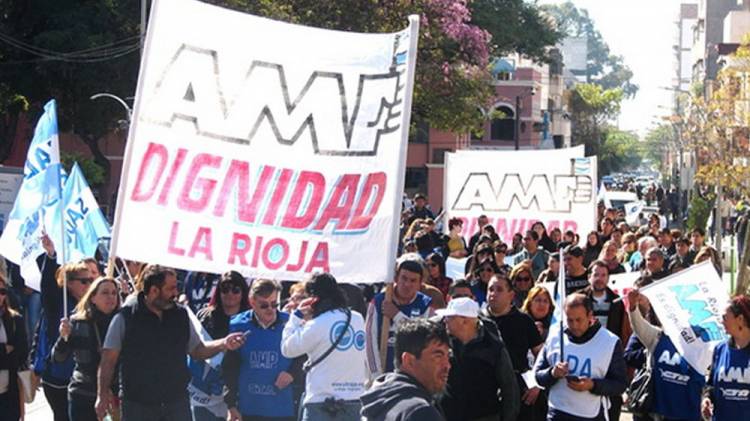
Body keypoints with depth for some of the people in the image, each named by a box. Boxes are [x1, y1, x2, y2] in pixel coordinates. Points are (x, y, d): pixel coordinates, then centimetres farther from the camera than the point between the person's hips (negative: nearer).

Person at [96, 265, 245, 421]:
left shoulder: (181, 315, 5)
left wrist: (223, 344, -4)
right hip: (137, 405, -3)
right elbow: (109, 359, -4)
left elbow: (197, 350, 13)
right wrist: (103, 393, -9)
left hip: (177, 402, 3)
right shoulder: (126, 317, -6)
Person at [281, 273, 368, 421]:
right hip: (355, 401, 5)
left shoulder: (318, 325, -11)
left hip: (323, 403, -5)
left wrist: (297, 315, 6)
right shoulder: (359, 319, 7)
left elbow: (287, 349, -1)